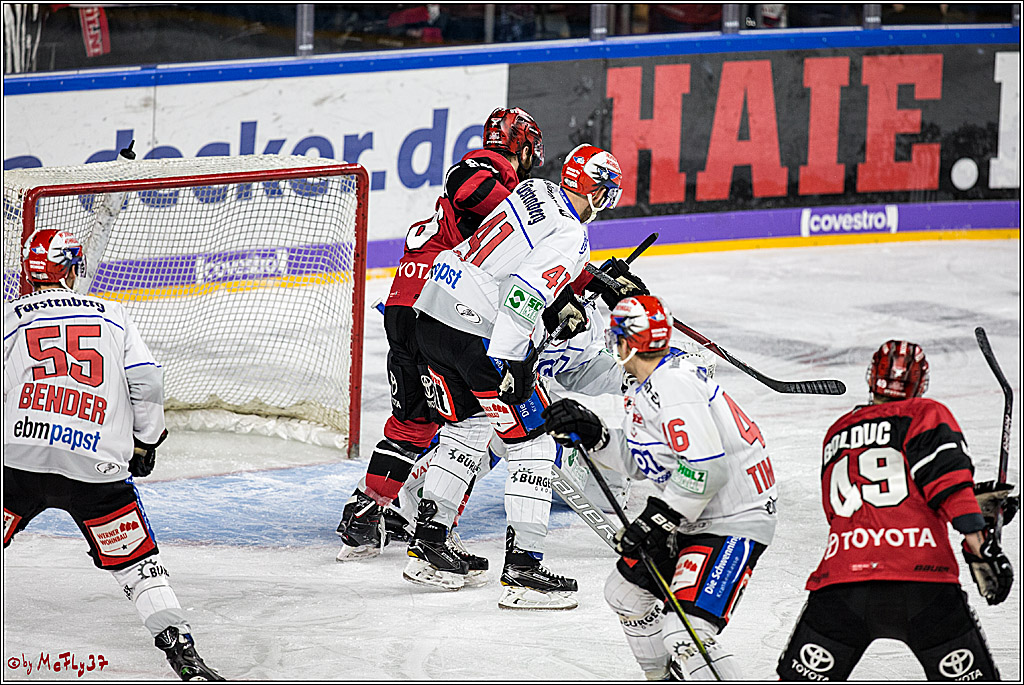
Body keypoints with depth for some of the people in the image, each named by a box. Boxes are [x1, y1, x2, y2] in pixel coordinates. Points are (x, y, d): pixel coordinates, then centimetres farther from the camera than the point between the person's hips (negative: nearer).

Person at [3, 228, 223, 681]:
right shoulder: (112, 316, 14)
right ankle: (179, 646, -4)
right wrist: (146, 440, 20)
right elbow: (147, 382, 7)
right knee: (136, 561, 8)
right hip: (96, 467, 0)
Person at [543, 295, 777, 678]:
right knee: (625, 591, 24)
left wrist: (656, 521, -23)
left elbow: (706, 468, -29)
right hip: (692, 518, 11)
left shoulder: (672, 385, -23)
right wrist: (592, 434, 5)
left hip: (734, 524, -11)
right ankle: (666, 679, 39)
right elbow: (640, 461, 17)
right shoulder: (648, 386, 10)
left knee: (685, 634, -24)